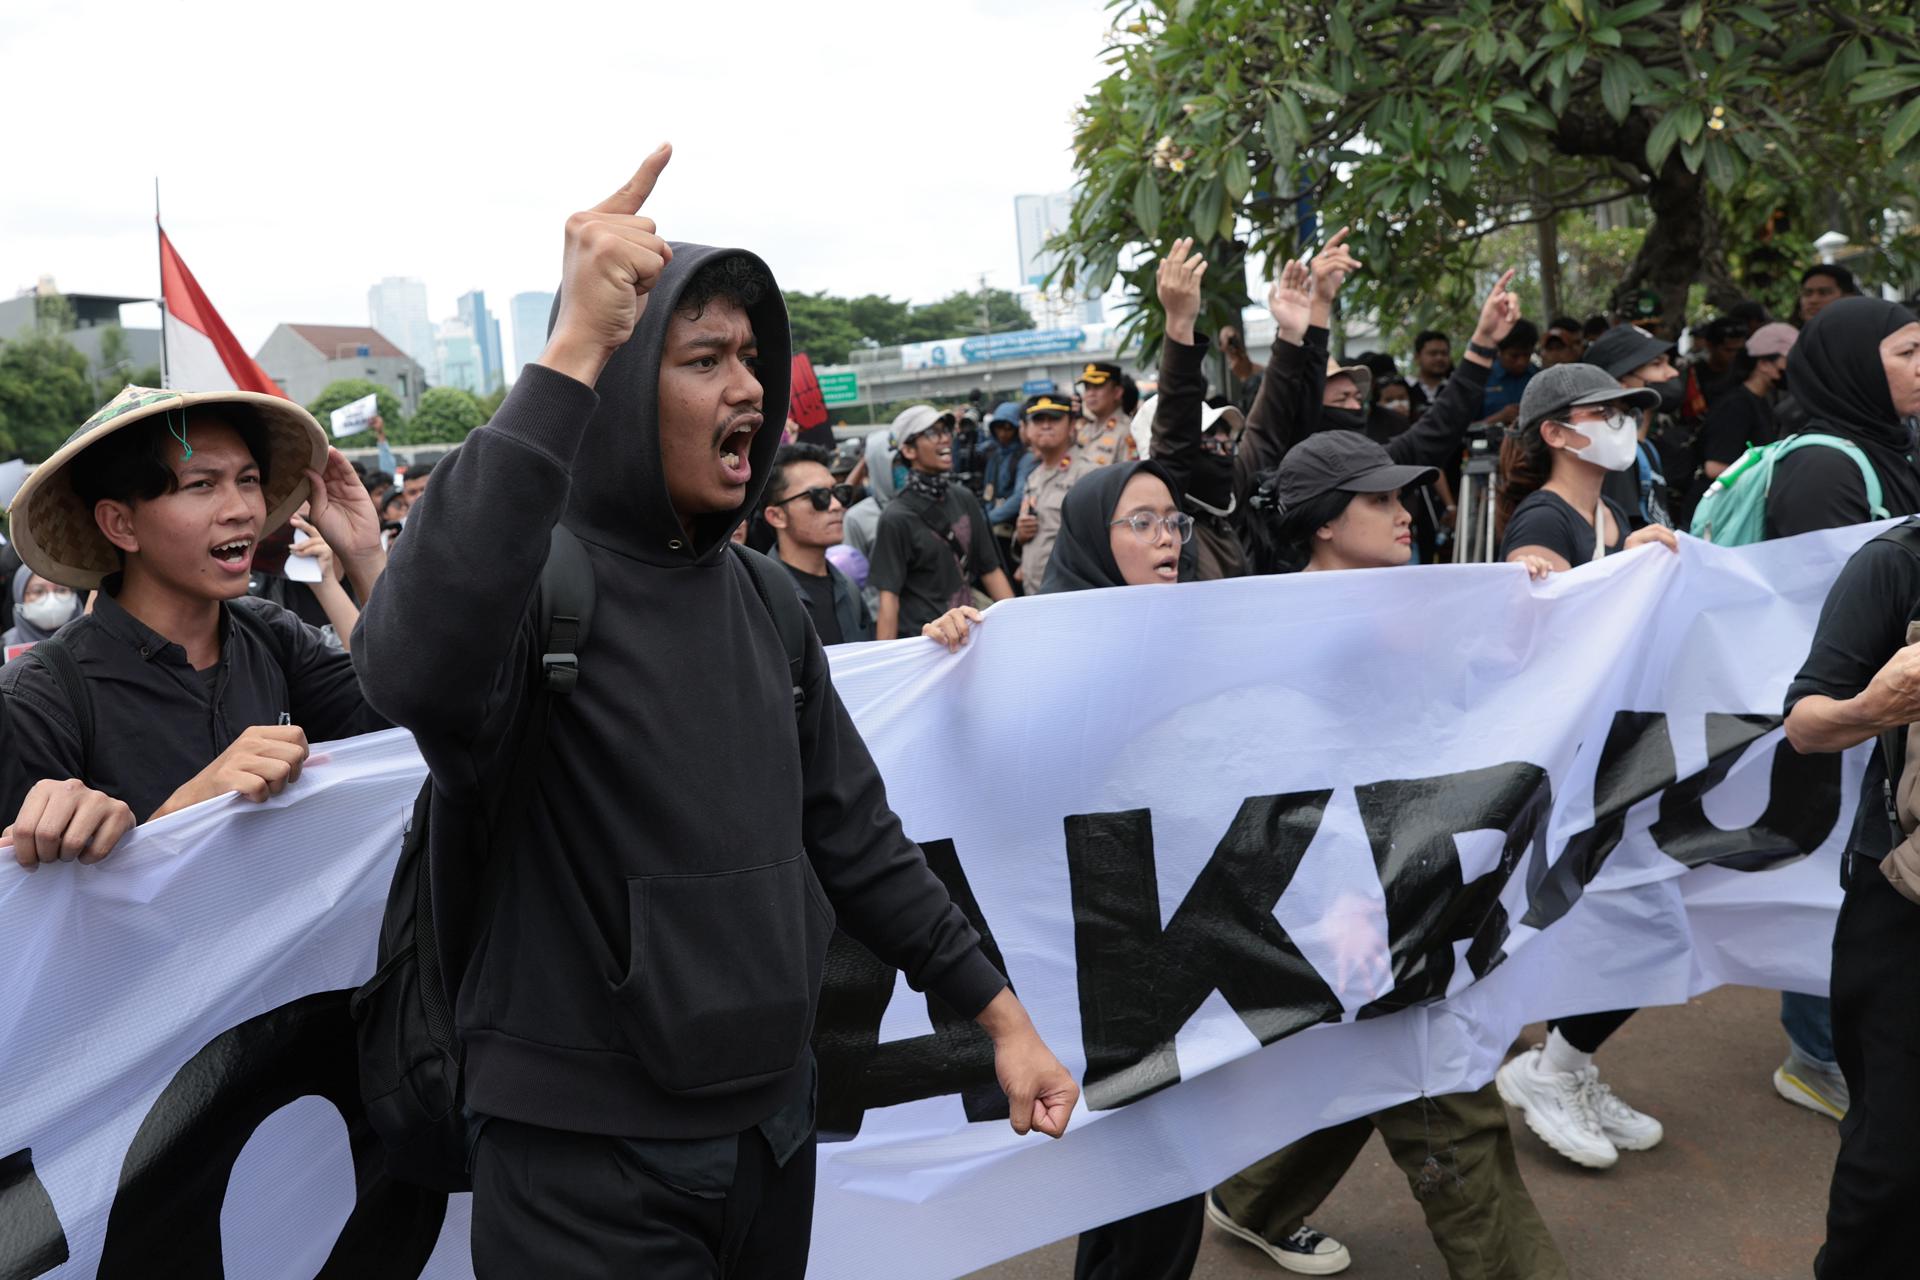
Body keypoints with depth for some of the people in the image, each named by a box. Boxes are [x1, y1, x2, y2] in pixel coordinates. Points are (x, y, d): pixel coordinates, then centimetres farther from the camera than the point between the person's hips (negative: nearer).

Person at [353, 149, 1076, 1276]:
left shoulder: (763, 598, 4)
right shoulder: (531, 576, -16)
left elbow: (853, 834, 8)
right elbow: (416, 671, -40)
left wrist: (1000, 1011, 6)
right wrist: (572, 356, -41)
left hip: (774, 1120, 6)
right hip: (587, 1157, -6)